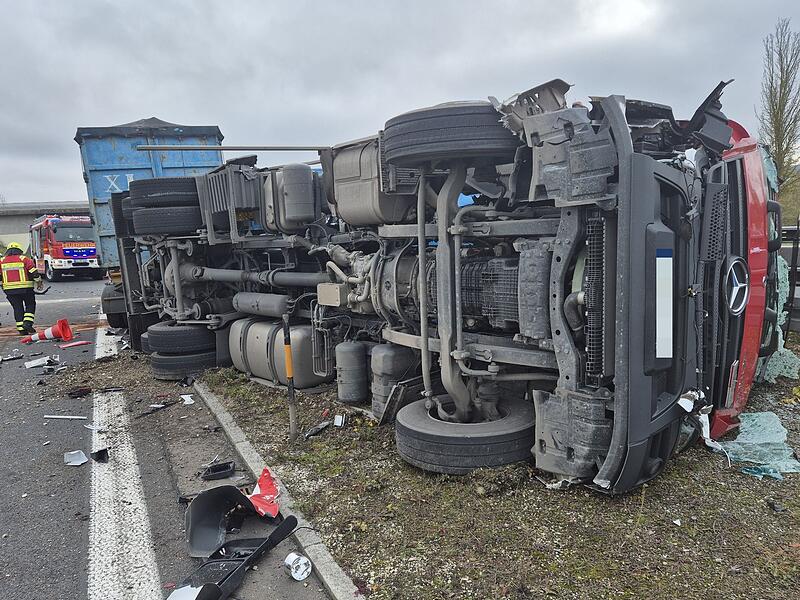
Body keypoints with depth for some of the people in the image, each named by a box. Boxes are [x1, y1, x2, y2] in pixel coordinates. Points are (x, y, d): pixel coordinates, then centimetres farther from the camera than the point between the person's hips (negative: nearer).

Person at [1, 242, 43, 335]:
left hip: (9, 289, 3)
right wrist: (39, 282, 6)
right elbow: (34, 272, -5)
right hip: (25, 289, -3)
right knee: (30, 305, 11)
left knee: (17, 308, 9)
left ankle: (21, 329, 6)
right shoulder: (24, 259, -2)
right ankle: (27, 323, -7)